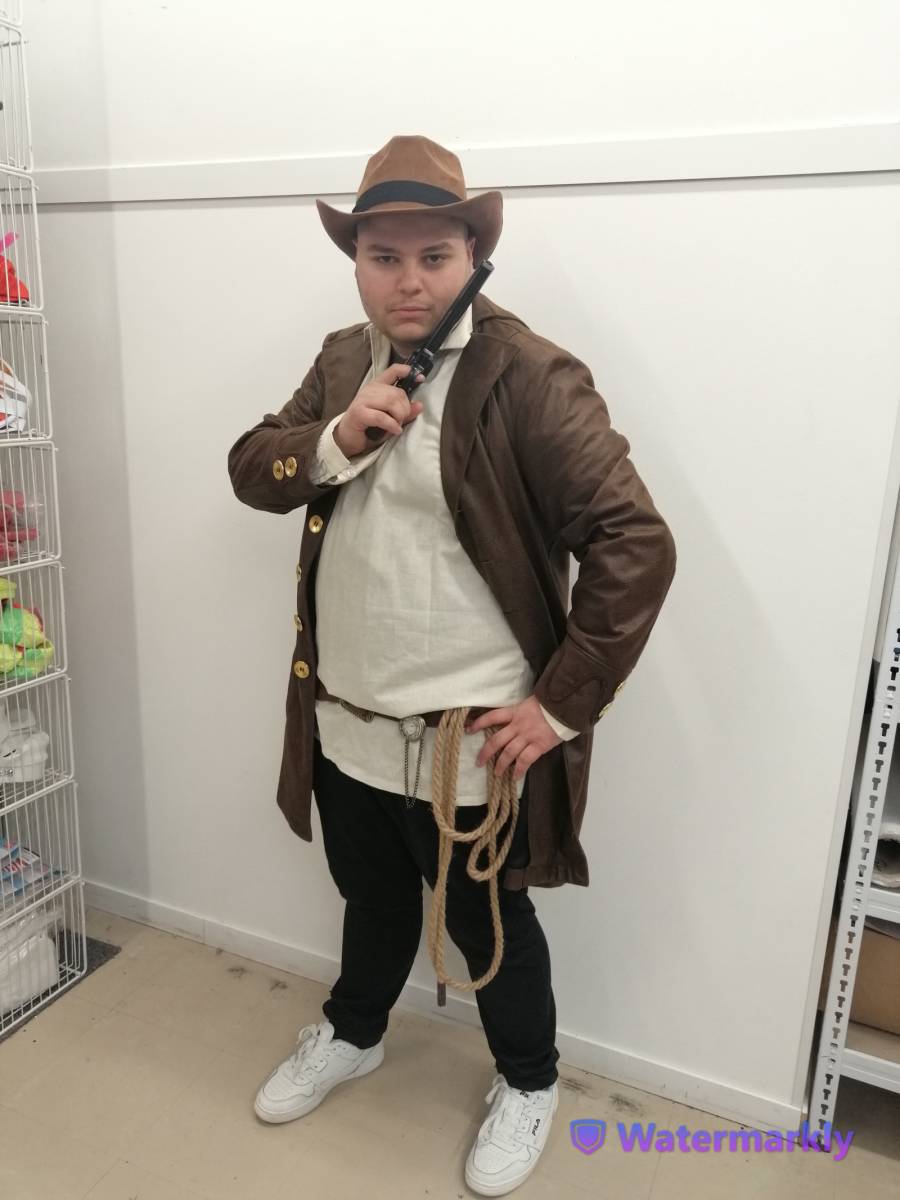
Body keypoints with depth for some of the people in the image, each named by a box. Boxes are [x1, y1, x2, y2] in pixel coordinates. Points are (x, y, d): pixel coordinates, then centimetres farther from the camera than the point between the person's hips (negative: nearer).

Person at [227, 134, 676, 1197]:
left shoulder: (531, 378, -18)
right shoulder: (342, 360, 5)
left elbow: (637, 545, -21)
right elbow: (250, 471, 7)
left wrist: (563, 707, -19)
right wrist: (335, 440, -14)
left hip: (469, 740, -5)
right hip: (343, 723, 6)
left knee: (487, 928, 17)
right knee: (371, 900, 28)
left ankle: (528, 1083, 46)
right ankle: (350, 1036, 57)